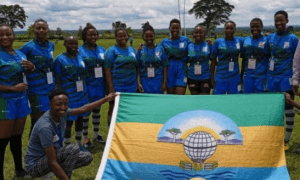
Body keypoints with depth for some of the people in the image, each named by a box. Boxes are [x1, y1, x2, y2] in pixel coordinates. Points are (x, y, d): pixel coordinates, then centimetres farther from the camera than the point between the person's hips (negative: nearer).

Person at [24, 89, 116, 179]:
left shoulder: (61, 113, -9)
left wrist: (105, 99, 17)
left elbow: (83, 109, 8)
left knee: (87, 157, 6)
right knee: (73, 149, -29)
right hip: (35, 165, -9)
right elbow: (52, 162, -30)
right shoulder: (45, 127, -33)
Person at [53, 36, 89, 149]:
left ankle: (79, 144, 31)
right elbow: (57, 80, -9)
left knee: (80, 118, 15)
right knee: (69, 121, 1)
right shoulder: (60, 59, -9)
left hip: (82, 95, 6)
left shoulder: (81, 57, 8)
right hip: (69, 96, -6)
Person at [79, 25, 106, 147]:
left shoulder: (101, 50, 9)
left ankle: (96, 135, 29)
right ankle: (86, 138, 17)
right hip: (87, 85, -4)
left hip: (99, 85, 5)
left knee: (97, 109, 14)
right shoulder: (80, 50, -6)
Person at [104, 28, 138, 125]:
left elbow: (136, 66, 19)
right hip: (117, 87, -5)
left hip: (131, 86, 5)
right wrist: (110, 88, -15)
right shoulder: (111, 50, -5)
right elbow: (107, 70, -10)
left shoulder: (132, 49, 12)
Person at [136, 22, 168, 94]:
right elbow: (138, 69, 2)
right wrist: (138, 83, -5)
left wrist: (164, 83, -1)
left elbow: (165, 66, 3)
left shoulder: (160, 49, 2)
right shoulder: (140, 50, 3)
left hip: (158, 83, 0)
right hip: (145, 83, 0)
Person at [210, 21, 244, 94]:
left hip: (234, 78, 1)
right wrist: (212, 77, 2)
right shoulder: (218, 42, 0)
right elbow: (213, 60, 3)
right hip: (220, 77, -1)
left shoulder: (240, 41, 3)